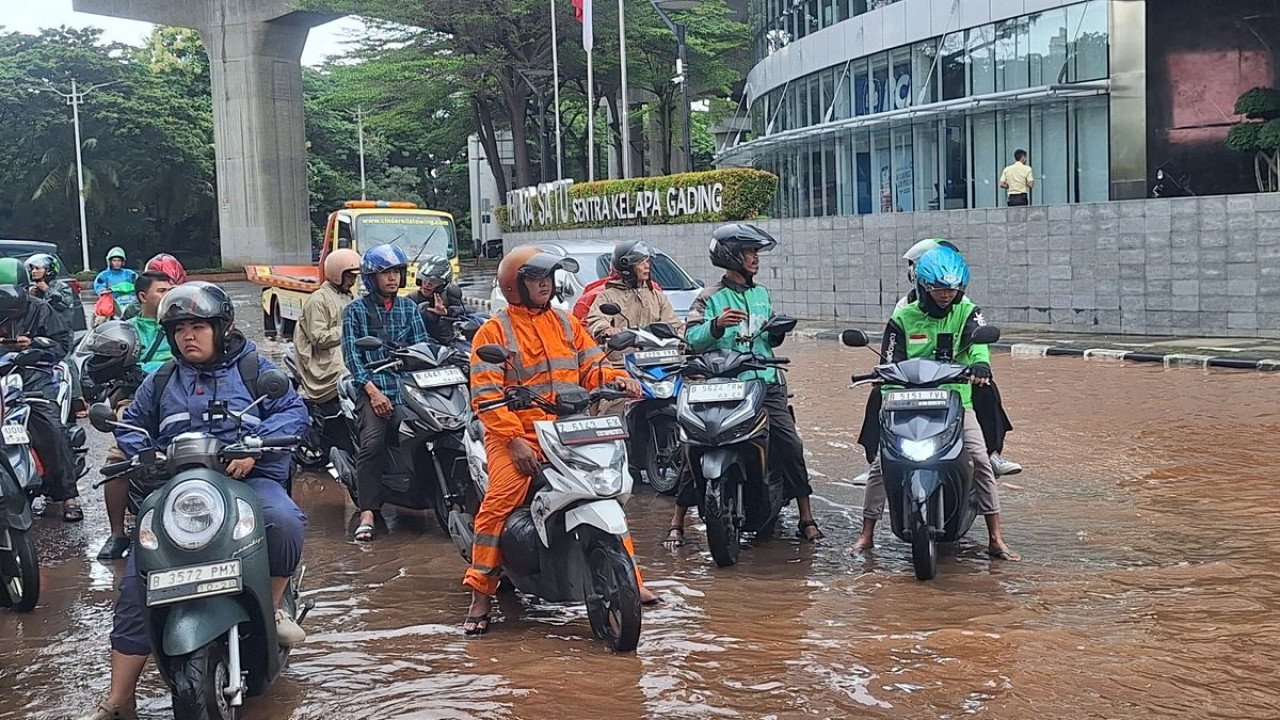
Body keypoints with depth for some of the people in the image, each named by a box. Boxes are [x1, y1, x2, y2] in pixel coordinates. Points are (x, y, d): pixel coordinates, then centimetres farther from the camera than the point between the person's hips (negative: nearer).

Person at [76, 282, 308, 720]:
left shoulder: (254, 369, 9)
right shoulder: (159, 382, 20)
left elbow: (293, 411, -1)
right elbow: (131, 426, 28)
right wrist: (145, 458, 5)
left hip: (248, 478, -3)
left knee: (284, 520, -37)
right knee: (137, 582, -12)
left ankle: (274, 604, -7)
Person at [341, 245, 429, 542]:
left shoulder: (409, 308, 18)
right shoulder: (355, 311, 8)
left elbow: (421, 347, 13)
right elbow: (352, 355, 1)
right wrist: (372, 390, -12)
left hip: (408, 386, 3)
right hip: (373, 387, -3)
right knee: (372, 442, -26)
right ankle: (367, 513, -26)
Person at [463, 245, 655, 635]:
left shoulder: (566, 322, 16)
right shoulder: (494, 332, -1)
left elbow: (590, 369, 15)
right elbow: (486, 395, -9)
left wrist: (616, 378, -9)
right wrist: (514, 439, -21)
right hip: (517, 434, -5)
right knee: (499, 501, -24)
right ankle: (480, 595, -16)